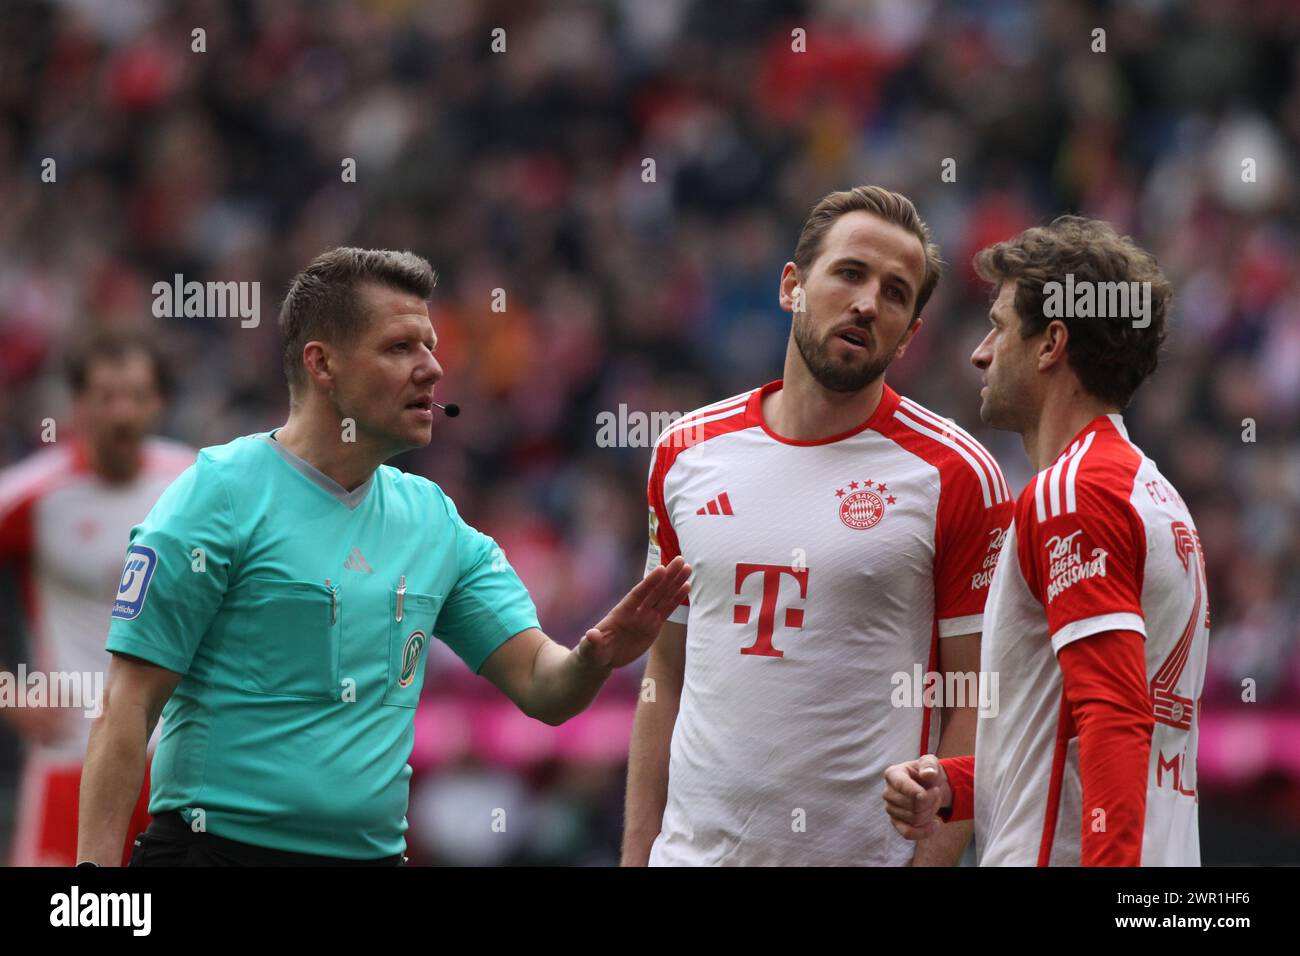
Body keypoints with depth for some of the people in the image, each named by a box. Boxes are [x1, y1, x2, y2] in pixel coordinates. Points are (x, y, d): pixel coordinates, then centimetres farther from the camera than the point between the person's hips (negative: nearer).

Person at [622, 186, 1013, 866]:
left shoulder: (955, 475, -4)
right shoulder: (686, 454, 8)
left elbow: (973, 706, -6)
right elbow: (665, 680, 12)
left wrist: (932, 859, -15)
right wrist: (636, 851, 6)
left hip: (865, 850, -3)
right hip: (693, 848, 3)